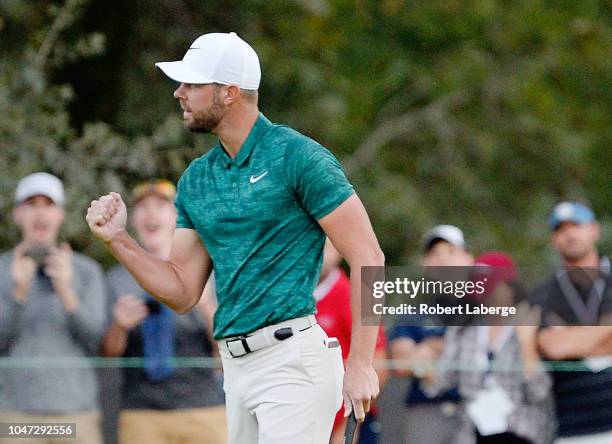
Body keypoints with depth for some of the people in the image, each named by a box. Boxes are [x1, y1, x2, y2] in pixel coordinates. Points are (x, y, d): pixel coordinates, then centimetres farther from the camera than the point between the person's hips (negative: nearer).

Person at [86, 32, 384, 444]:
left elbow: (367, 257, -10)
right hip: (237, 367, 8)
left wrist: (361, 364, -15)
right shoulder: (196, 179, 14)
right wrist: (118, 239, 1)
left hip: (293, 361, -7)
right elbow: (182, 292, 16)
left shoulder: (298, 157, -8)